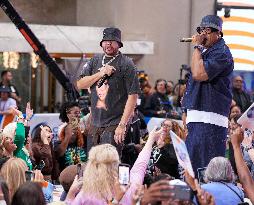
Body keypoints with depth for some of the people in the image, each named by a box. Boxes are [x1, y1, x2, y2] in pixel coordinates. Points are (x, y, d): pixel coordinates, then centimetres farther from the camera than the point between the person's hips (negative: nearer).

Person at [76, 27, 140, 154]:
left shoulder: (126, 64, -4)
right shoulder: (95, 61, 14)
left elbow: (133, 96, -11)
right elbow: (80, 85, 6)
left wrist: (122, 125, -17)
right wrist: (101, 74, -9)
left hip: (114, 125, -6)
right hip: (95, 124, 6)